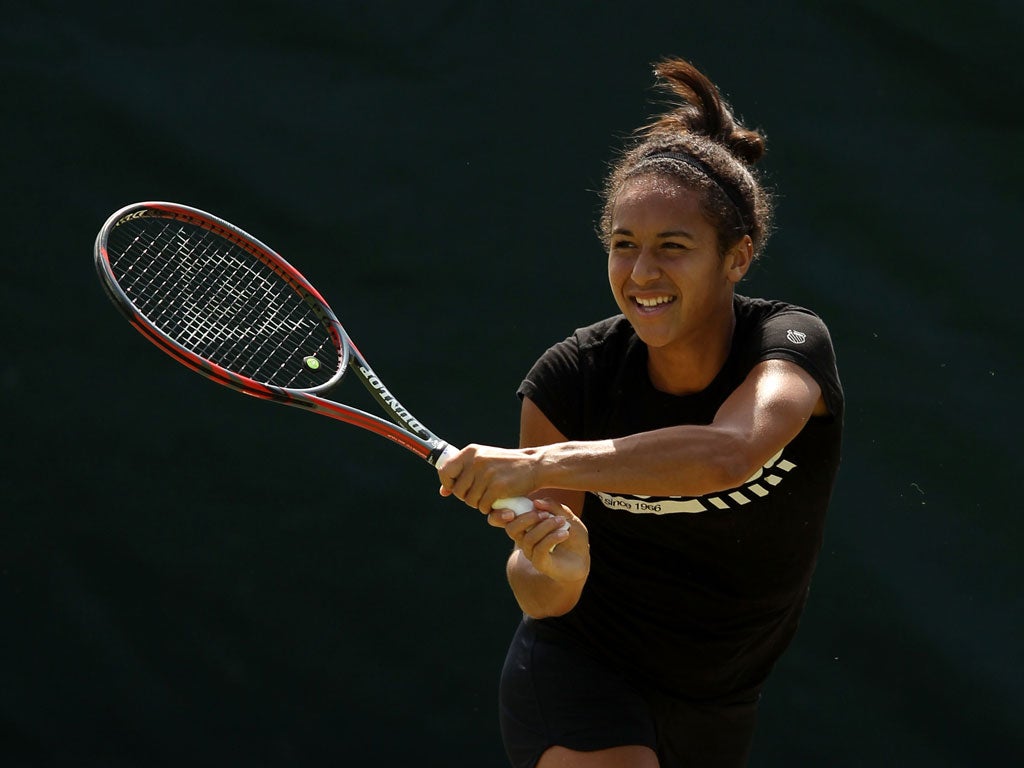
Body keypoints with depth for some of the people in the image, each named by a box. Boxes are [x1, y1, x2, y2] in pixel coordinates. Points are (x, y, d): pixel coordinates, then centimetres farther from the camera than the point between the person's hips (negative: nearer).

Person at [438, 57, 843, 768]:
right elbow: (538, 596, -12)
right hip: (580, 674, -2)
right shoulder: (572, 378, -16)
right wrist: (553, 571, -36)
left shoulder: (791, 345, -20)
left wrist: (539, 466, -44)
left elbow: (730, 453, -43)